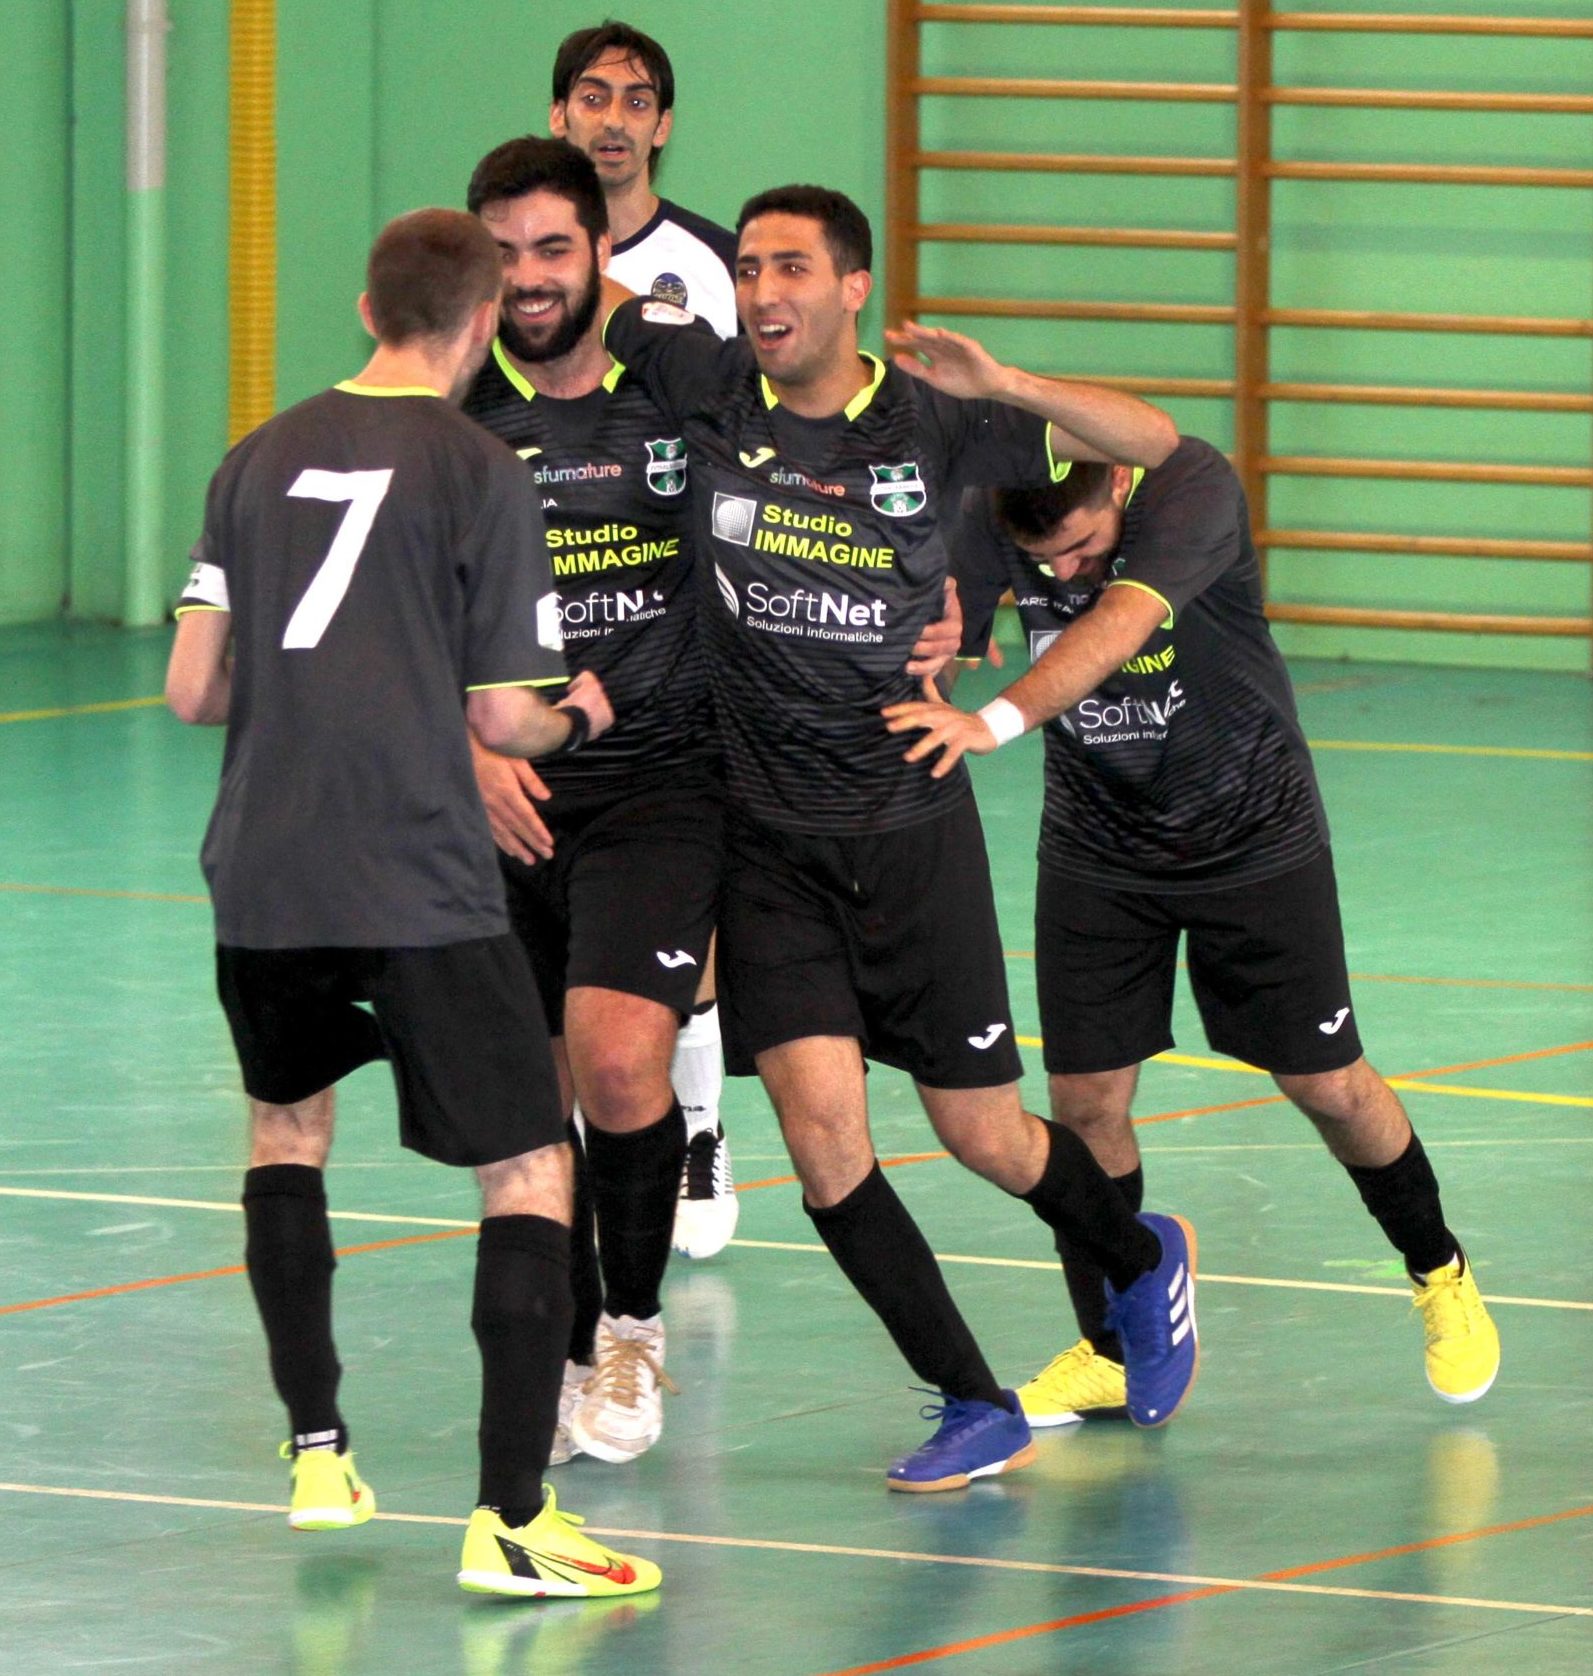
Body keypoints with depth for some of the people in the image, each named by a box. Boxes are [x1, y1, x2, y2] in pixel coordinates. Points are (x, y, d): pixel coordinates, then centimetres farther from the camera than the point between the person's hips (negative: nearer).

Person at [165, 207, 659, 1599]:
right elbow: (503, 715, -5)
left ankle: (317, 1455, 28)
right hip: (420, 885, -5)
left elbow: (192, 687, 8)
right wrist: (575, 715, 18)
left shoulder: (264, 457, 8)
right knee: (529, 1173, 0)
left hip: (262, 873, 5)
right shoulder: (481, 475, -5)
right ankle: (511, 1522, -11)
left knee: (288, 1126, 29)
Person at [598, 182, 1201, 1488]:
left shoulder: (932, 424, -5)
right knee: (819, 1120, -13)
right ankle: (977, 1410, -3)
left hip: (907, 821, -1)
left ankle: (1143, 1260, 39)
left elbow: (1153, 444, -5)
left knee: (983, 1133, 6)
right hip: (766, 833, 1)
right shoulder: (706, 388, -3)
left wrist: (1002, 385, -20)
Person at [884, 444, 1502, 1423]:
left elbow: (1118, 627, -45)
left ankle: (1441, 1275, 32)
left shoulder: (1192, 487, -31)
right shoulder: (994, 515, -18)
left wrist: (995, 722, -58)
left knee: (1327, 1084, 6)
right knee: (1085, 1100, -2)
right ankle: (1110, 1352, 16)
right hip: (1097, 846, 3)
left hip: (1252, 834, -3)